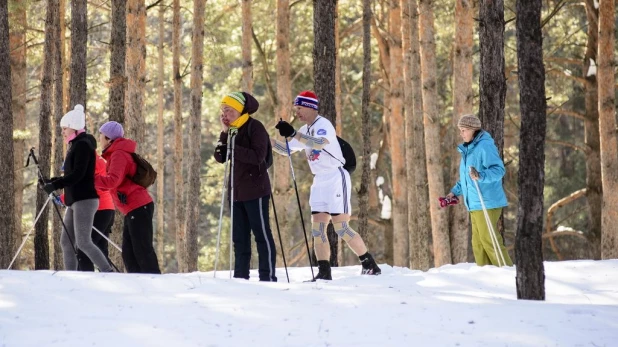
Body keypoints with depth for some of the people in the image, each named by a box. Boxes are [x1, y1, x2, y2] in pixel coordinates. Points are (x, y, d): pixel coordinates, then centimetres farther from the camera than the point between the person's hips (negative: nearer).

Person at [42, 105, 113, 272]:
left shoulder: (83, 145, -11)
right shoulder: (77, 145, 19)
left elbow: (78, 174, -19)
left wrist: (55, 185, -19)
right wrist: (54, 181, 11)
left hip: (85, 200, -10)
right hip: (74, 201, 10)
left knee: (83, 242, -14)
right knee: (66, 241, 6)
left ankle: (109, 274, -12)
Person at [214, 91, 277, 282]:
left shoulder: (254, 127, -9)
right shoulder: (231, 130, 13)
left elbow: (258, 156, -20)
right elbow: (220, 158, 5)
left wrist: (233, 149, -27)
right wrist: (224, 134, -6)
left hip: (255, 189, -8)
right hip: (237, 191, 8)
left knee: (262, 234, -6)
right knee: (239, 236, 10)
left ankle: (268, 276, -6)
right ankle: (240, 275, 14)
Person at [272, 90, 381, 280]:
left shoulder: (323, 124, -13)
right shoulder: (305, 131, 14)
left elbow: (319, 143, -34)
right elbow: (286, 150, 19)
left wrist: (293, 134, -40)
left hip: (336, 178, -9)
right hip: (319, 181, 9)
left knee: (341, 228, -11)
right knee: (317, 228, 0)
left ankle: (370, 265, -2)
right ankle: (324, 271, -1)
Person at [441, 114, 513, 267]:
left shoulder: (485, 146, -13)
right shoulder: (467, 149, 18)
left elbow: (499, 169, -22)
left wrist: (481, 176, -36)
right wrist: (454, 192, 23)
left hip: (487, 203, -9)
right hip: (474, 204, 9)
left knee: (489, 240, -11)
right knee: (478, 243, 8)